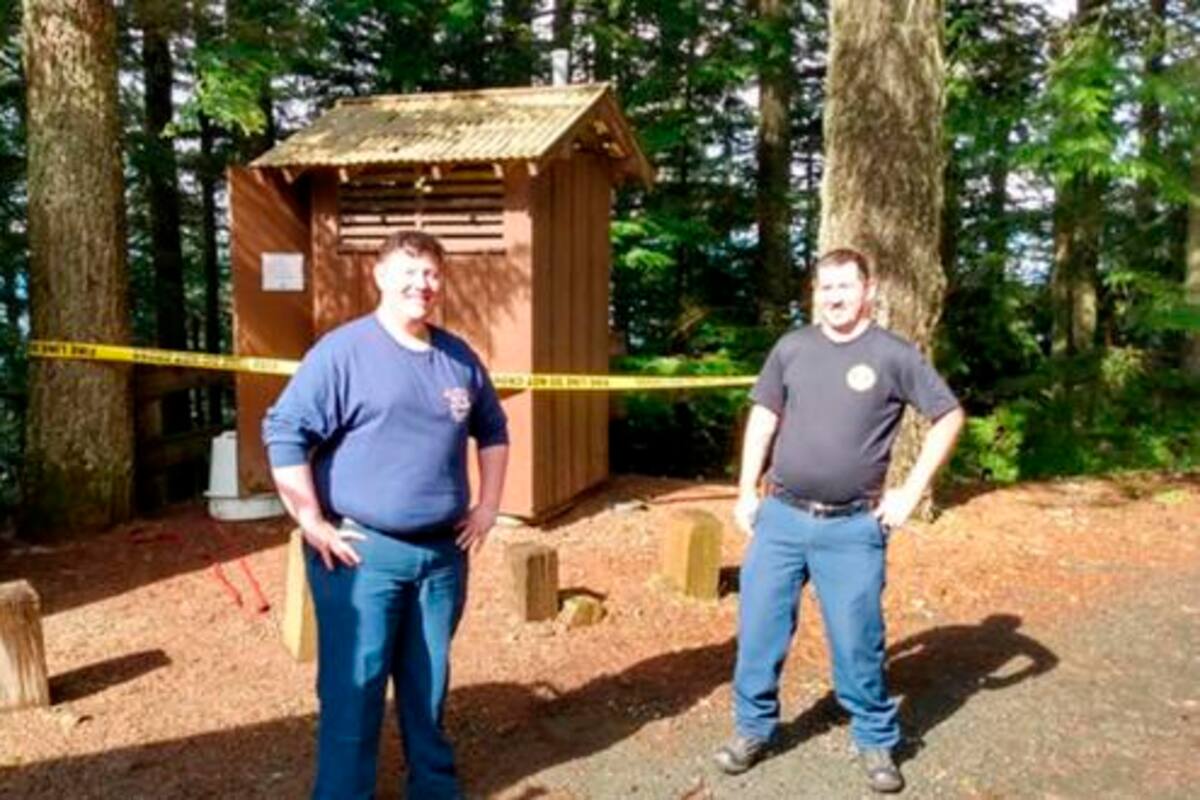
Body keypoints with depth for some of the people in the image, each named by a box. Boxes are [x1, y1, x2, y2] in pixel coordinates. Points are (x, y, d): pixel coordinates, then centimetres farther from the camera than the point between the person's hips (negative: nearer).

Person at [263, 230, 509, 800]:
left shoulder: (459, 358, 9)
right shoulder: (342, 351, -10)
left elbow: (493, 428, 21)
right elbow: (284, 433, -13)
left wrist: (488, 506, 14)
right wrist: (313, 523, -15)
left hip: (443, 551, 5)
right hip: (361, 552, -5)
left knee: (428, 680, 18)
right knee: (354, 686, 1)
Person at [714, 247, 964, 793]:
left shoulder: (893, 355, -3)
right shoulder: (792, 348, 5)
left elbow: (949, 417, 1)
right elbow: (763, 417, 12)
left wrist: (910, 493, -4)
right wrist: (746, 492, 7)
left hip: (852, 527, -3)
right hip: (780, 517, 3)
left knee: (857, 642, 6)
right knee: (758, 629, 9)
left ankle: (876, 742, 27)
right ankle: (753, 729, 28)